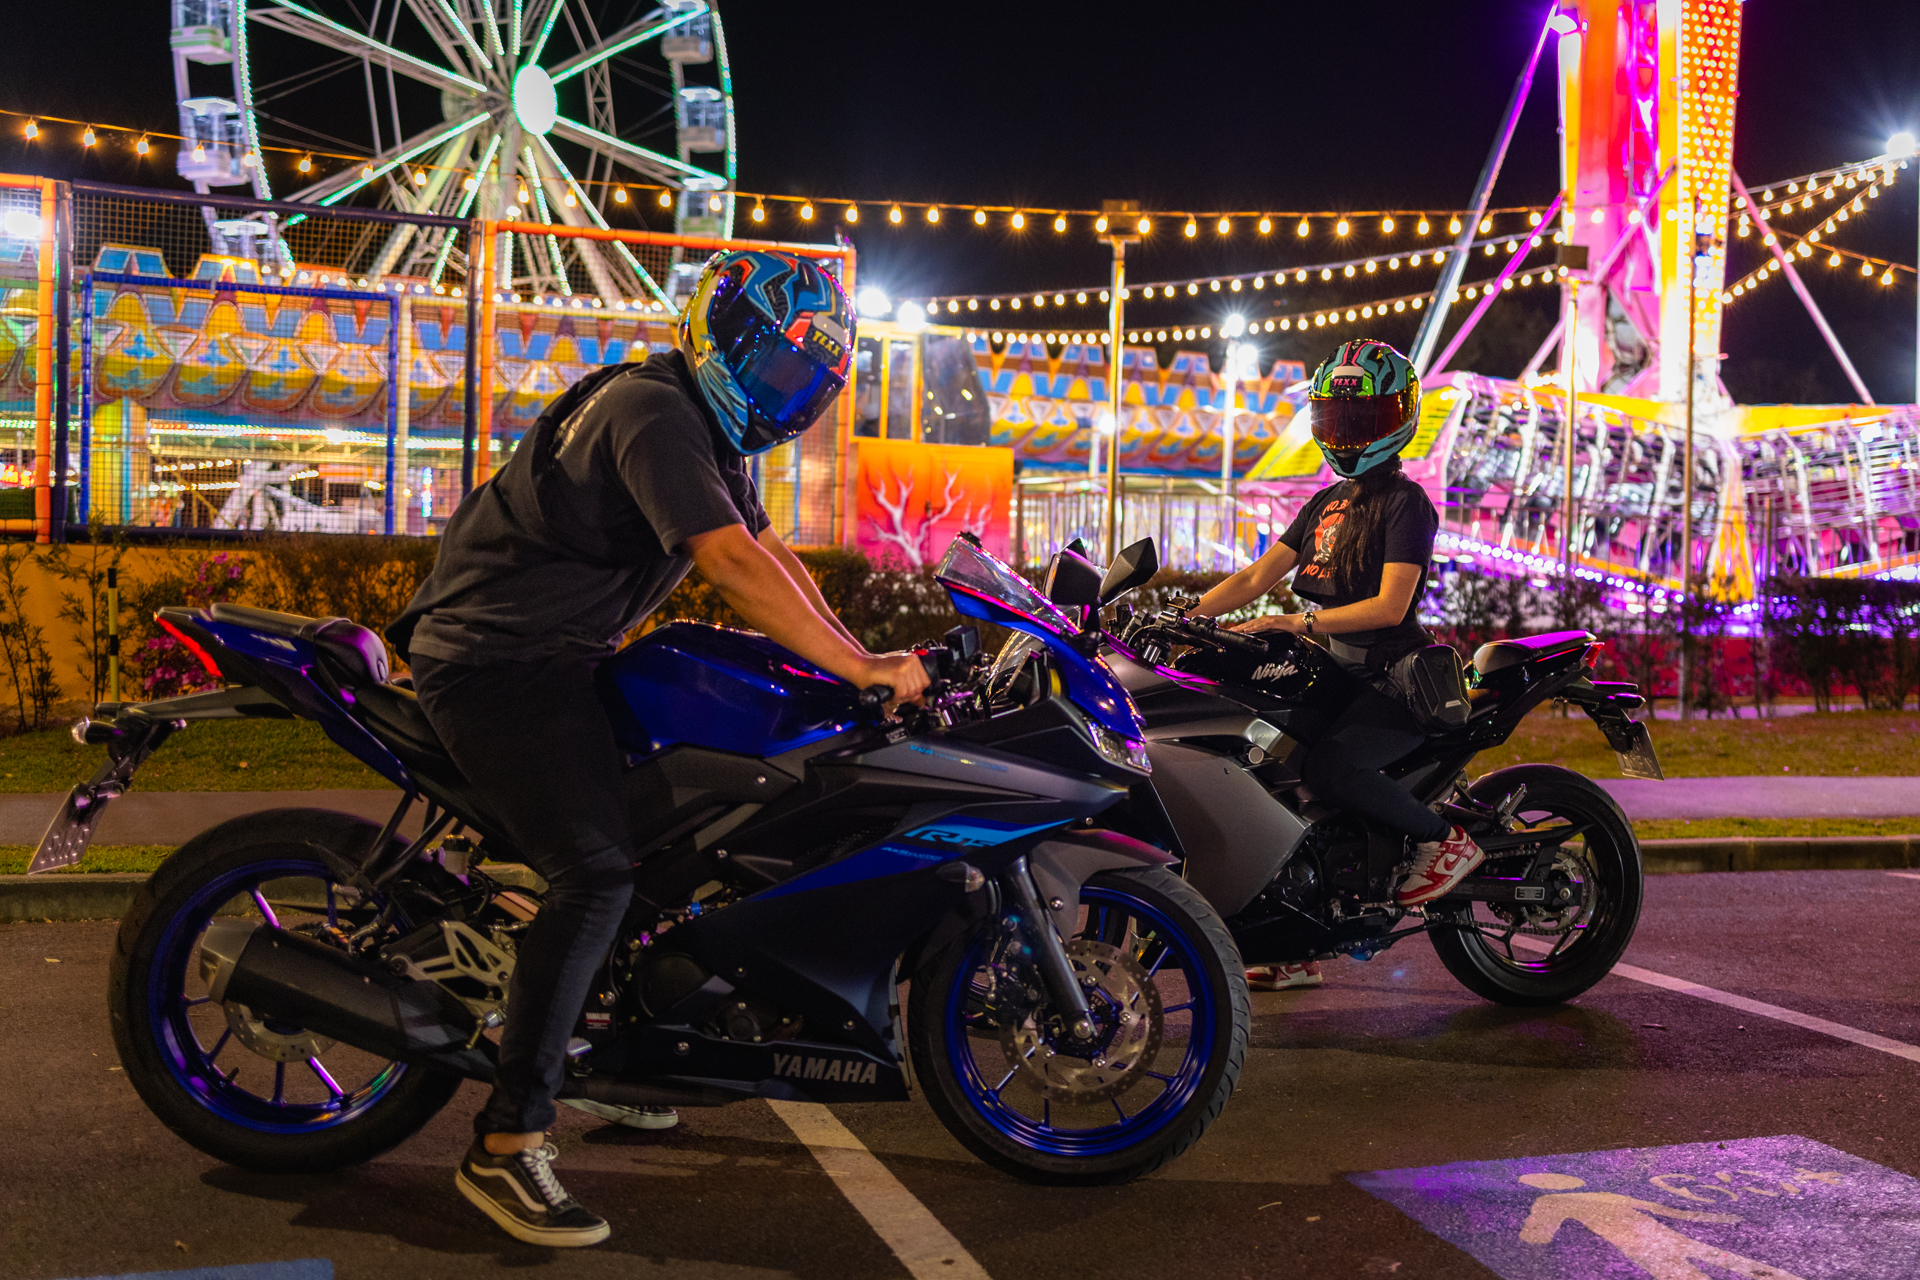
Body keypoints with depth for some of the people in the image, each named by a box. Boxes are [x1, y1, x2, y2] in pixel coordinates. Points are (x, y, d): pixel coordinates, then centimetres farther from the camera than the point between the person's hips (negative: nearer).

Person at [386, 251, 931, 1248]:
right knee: (596, 875, -20)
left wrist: (860, 656, 3)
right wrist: (859, 667, -25)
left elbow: (767, 551, 14)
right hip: (495, 661, -11)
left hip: (550, 655, 11)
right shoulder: (653, 415, -20)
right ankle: (505, 1144, -15)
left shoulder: (708, 429, 14)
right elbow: (735, 567, -30)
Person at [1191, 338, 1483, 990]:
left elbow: (1389, 605, -20)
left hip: (1399, 683, -8)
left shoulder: (1406, 502, -7)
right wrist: (1184, 613, -3)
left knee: (1328, 766, -32)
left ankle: (1446, 838, -8)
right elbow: (1255, 577, 11)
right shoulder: (1328, 503, 18)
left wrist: (1300, 623, -28)